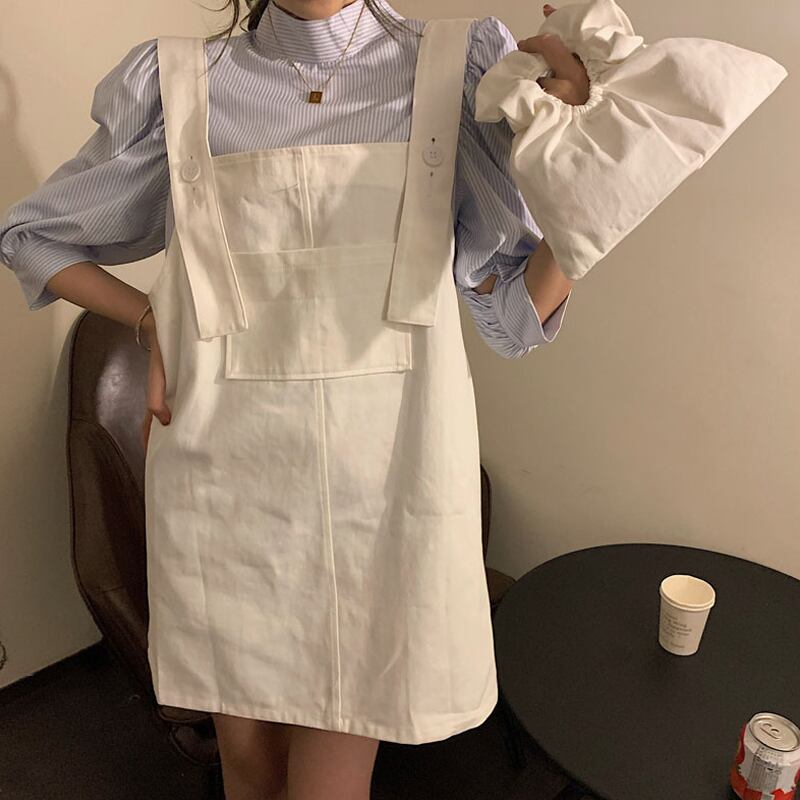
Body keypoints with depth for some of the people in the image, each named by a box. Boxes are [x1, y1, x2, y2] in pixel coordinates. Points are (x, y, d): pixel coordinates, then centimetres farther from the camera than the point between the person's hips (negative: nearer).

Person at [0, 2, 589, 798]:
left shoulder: (460, 77, 0)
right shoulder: (177, 86, 2)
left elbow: (516, 311, 0)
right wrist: (150, 320, 1)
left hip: (382, 476, -1)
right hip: (226, 474, 2)